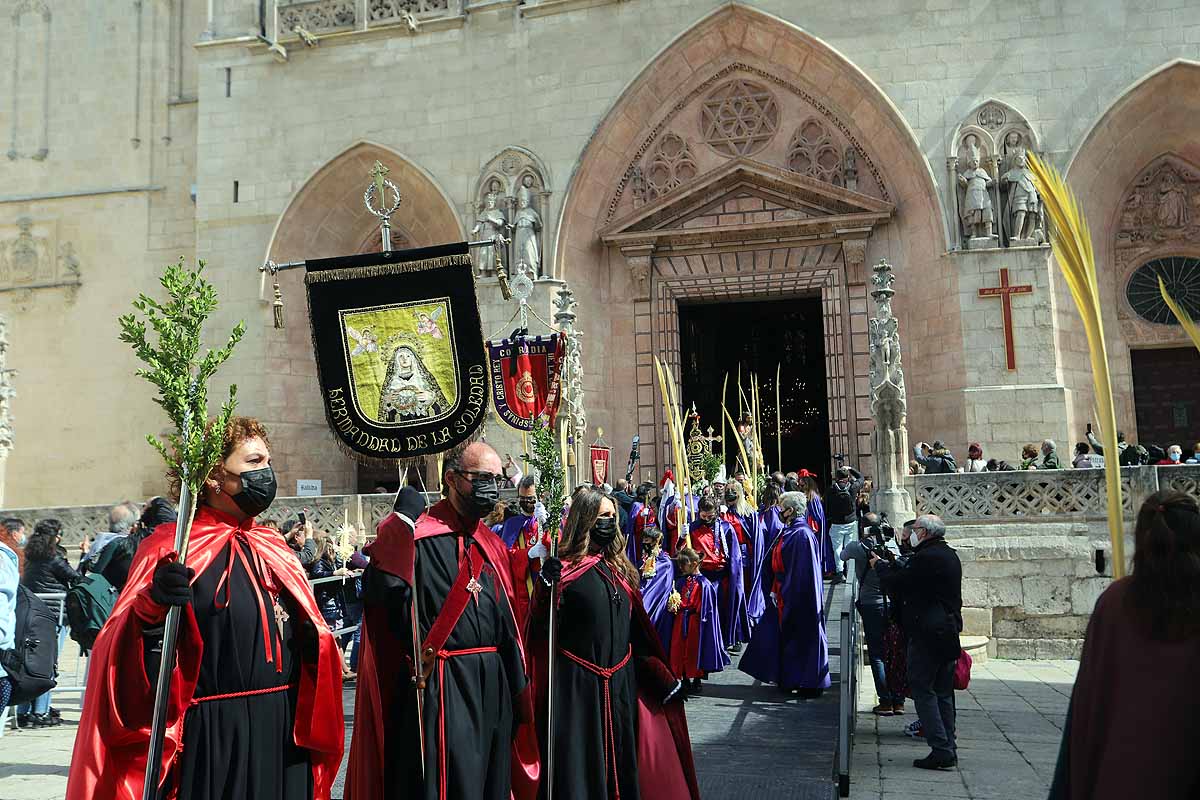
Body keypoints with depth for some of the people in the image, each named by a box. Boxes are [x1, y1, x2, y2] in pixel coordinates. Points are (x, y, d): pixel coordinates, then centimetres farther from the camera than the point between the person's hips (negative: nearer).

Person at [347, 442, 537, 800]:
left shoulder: (494, 546, 12)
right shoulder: (418, 536, -11)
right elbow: (378, 595, -26)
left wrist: (519, 692, 16)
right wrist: (401, 521, -31)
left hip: (493, 685, 7)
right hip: (442, 689, -7)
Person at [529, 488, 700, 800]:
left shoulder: (620, 568, 10)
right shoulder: (562, 569, -9)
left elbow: (638, 630, 14)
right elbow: (543, 630, -15)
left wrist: (665, 681, 12)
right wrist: (548, 589, -31)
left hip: (621, 682, 6)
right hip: (577, 684, -6)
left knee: (620, 759, 14)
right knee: (580, 763, 2)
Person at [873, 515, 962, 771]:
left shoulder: (925, 557, -17)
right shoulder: (950, 555, 13)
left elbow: (895, 584, -12)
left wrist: (880, 565, 5)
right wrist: (892, 563, 16)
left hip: (926, 632, -9)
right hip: (949, 631, 9)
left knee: (923, 690, -3)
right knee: (943, 692, 14)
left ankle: (941, 750, -5)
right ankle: (948, 749, 18)